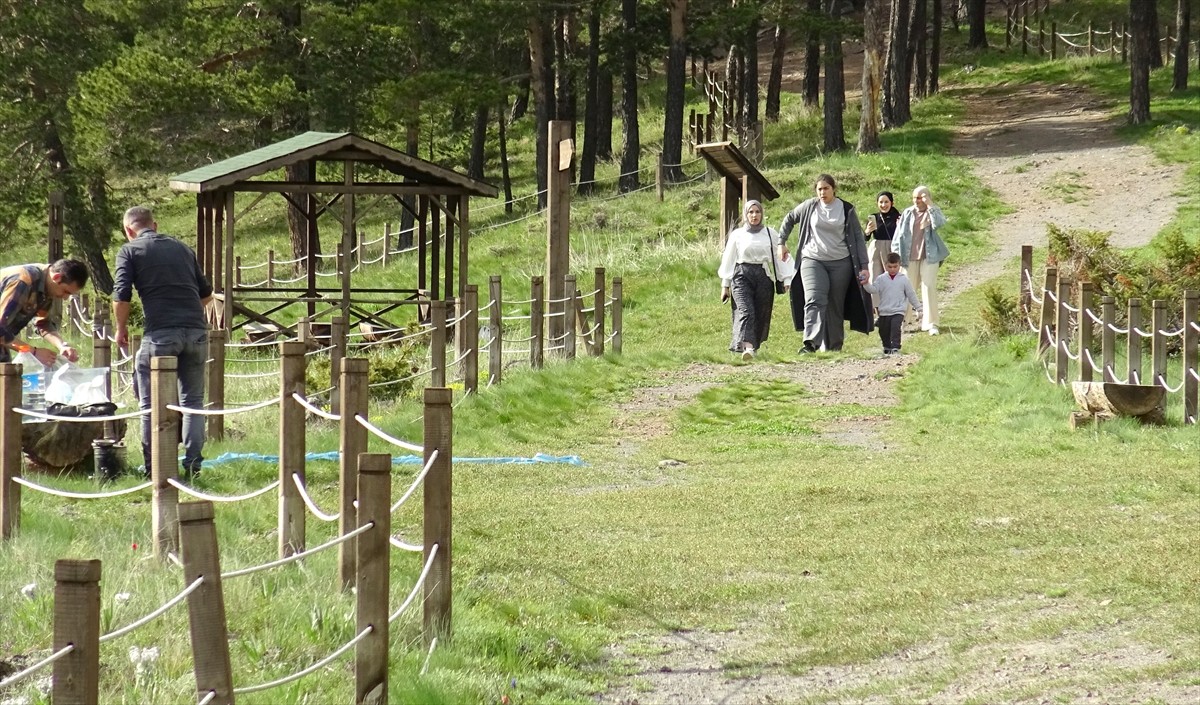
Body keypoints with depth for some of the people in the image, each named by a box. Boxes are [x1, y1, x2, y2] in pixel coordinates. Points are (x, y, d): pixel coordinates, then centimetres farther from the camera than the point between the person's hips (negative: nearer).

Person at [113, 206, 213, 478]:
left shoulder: (130, 251, 7)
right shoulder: (182, 249, 21)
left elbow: (121, 297, -3)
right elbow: (206, 294, 24)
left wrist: (121, 328, 12)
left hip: (160, 333, -4)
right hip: (196, 331, 4)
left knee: (151, 402, 7)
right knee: (193, 401, 12)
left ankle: (153, 466, 6)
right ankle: (192, 463, 7)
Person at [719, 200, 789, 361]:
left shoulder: (769, 234, 11)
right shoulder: (737, 235, 9)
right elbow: (728, 260, 12)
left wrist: (785, 280, 1)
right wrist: (725, 285, 10)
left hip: (764, 277, 2)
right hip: (742, 276, -2)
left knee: (761, 315, 1)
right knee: (746, 311, -19)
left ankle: (753, 345, 18)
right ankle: (747, 347, -34)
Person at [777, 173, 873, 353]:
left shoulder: (847, 210, 0)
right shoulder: (809, 206, 3)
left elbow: (858, 238, 2)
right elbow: (789, 219, 20)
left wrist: (864, 266, -3)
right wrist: (782, 242, 16)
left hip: (840, 263, 0)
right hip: (812, 260, 0)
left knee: (836, 306, 4)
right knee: (814, 300, -19)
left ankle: (834, 347, 14)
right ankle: (811, 343, -32)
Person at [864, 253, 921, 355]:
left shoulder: (904, 279, 0)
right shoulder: (881, 279, 2)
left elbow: (911, 294, 6)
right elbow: (873, 290, -9)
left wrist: (918, 307, 9)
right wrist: (866, 284, -28)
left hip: (898, 311, -3)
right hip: (884, 312, 3)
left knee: (895, 327, -22)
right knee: (883, 331, 11)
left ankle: (895, 347, -20)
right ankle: (887, 346, 32)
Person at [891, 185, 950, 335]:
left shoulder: (933, 212, 3)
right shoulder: (907, 213, 7)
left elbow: (939, 223, -19)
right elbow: (899, 234, 8)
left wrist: (930, 206, -18)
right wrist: (896, 254, 2)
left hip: (929, 257, -2)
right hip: (910, 258, 2)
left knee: (929, 288, -8)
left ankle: (931, 323, -7)